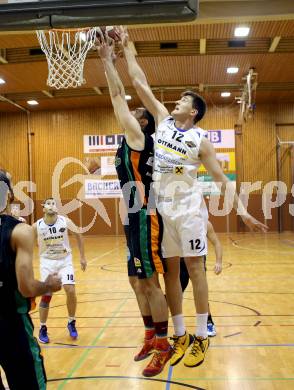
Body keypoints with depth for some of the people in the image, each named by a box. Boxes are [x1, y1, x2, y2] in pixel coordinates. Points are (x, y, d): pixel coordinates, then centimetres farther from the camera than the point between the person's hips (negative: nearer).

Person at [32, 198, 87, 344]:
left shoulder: (65, 221, -12)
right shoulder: (37, 226, -13)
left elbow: (78, 236, 3)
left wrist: (82, 257, 5)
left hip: (65, 260, 0)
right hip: (47, 261, 0)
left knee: (70, 290, -13)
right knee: (46, 295, -3)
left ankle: (71, 323, 11)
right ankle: (42, 328, 18)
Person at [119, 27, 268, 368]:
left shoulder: (200, 140, -1)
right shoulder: (163, 120, 9)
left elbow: (221, 179, -1)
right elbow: (140, 84, 10)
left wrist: (242, 211, -9)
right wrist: (127, 48, 10)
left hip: (188, 207, -4)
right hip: (161, 207, 4)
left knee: (194, 268, 1)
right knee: (169, 270, 6)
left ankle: (201, 337, 11)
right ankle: (180, 336, 17)